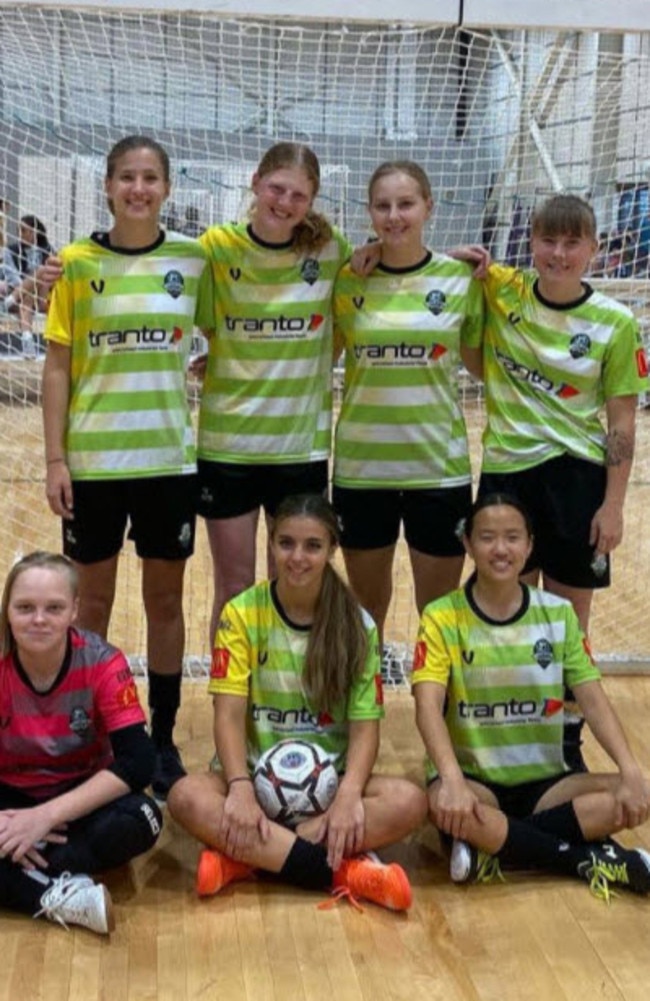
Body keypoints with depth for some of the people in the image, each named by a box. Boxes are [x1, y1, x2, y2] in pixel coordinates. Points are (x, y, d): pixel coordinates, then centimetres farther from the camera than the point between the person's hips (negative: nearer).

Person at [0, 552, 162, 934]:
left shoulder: (102, 663, -17)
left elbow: (138, 762, -23)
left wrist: (48, 815, -31)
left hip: (79, 796, 0)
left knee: (141, 820, -33)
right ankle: (59, 896, -29)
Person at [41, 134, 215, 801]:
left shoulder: (193, 259, 1)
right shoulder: (77, 263, -2)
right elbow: (58, 366, -1)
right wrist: (55, 459, -5)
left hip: (170, 457, 1)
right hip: (93, 459, -1)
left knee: (165, 599, 10)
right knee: (94, 600, 10)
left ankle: (163, 739, 24)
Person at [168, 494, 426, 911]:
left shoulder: (357, 624, -2)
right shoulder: (242, 613, -5)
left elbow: (365, 723, -6)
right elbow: (229, 712, -11)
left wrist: (349, 793, -25)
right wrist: (241, 787, -28)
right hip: (257, 775, -1)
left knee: (409, 801, -28)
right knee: (186, 796, -32)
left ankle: (243, 858, -26)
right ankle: (341, 870, -30)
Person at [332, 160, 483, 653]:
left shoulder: (461, 278, -2)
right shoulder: (347, 281, 0)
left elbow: (484, 363, 8)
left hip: (440, 466, -1)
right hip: (361, 467, 1)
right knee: (366, 609, 16)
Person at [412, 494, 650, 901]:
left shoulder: (559, 614, 1)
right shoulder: (442, 618, -8)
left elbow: (593, 699, -4)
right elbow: (428, 706, -20)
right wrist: (452, 780, -38)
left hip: (544, 780, 3)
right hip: (473, 778, -3)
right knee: (444, 803, -38)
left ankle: (496, 848, -20)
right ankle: (590, 859, -22)